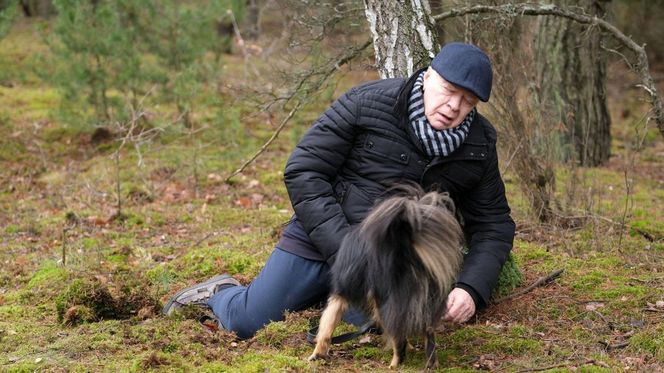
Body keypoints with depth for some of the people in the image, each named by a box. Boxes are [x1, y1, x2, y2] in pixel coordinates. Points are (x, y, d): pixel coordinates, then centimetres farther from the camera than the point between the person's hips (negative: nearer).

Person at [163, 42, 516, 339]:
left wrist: (471, 288, -13)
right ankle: (219, 293, 32)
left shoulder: (479, 144, -2)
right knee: (246, 322, -6)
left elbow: (494, 224, 5)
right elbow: (303, 172, -12)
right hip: (322, 240, -3)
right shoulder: (367, 102, -13)